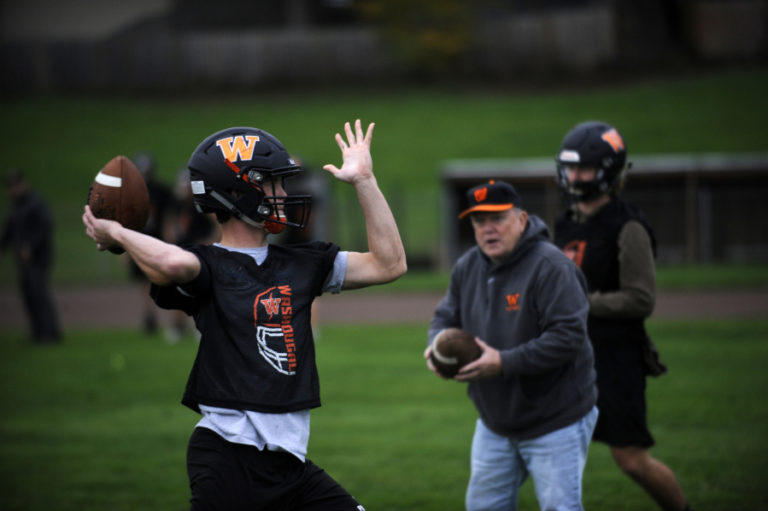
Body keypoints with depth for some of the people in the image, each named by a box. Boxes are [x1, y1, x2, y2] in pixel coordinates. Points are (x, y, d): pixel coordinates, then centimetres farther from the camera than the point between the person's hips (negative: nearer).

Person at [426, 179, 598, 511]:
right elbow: (446, 316, 17)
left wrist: (503, 363, -30)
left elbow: (569, 337, -27)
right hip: (495, 426, 7)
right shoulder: (467, 267, 4)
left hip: (555, 424, -7)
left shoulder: (550, 268, -20)